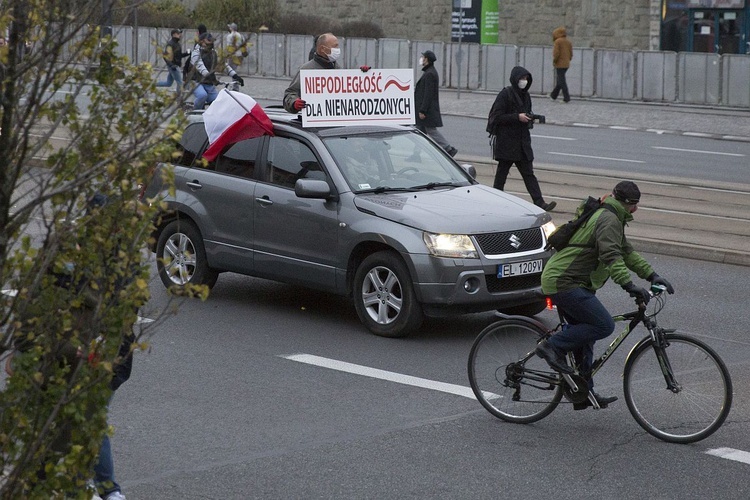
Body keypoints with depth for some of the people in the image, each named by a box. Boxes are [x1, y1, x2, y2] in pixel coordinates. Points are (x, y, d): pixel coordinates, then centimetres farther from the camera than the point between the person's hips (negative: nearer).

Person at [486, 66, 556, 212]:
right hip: (506, 141, -6)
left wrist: (529, 118, 0)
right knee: (502, 172, 2)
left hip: (522, 141, 6)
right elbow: (497, 117, -14)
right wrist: (517, 117, -20)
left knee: (528, 173, 1)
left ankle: (539, 203, -6)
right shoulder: (505, 94, -10)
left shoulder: (525, 95, 12)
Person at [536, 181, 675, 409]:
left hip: (557, 279, 11)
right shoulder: (609, 221, -14)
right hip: (564, 282, -11)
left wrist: (652, 275, 18)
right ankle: (552, 346, -10)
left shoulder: (611, 219, 21)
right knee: (604, 326, -16)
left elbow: (626, 252, 26)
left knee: (584, 332, 15)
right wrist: (629, 285, -37)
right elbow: (611, 257, -28)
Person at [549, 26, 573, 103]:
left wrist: (554, 61, -5)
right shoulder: (568, 42, 11)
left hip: (559, 64, -8)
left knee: (561, 81, -5)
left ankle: (566, 98, -9)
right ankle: (553, 96, 28)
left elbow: (556, 53, -19)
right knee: (559, 80, 18)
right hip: (566, 64, 8)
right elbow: (571, 54, 10)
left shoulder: (557, 41, -12)